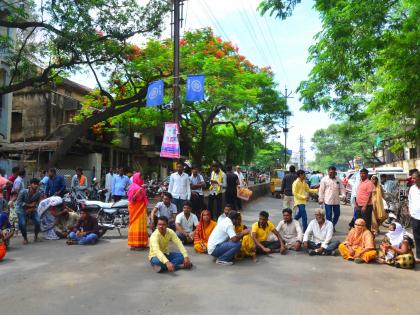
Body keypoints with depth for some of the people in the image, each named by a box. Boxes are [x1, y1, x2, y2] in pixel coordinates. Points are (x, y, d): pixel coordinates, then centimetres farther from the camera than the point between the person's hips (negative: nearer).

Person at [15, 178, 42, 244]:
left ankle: (36, 235, 16)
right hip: (21, 209, -2)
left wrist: (31, 209, -25)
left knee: (38, 222, -16)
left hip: (32, 210, 2)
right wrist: (29, 205, -23)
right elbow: (19, 202, -20)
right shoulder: (23, 192, -22)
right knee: (22, 224, -21)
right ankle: (25, 238, 6)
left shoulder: (38, 193, -16)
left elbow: (36, 204, -8)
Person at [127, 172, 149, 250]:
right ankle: (134, 244, -6)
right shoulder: (134, 187, -12)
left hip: (141, 209, 10)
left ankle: (140, 244, 16)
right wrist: (137, 193, -30)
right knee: (136, 225, -9)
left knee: (141, 225, 10)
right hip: (136, 209, -10)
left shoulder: (139, 187, 16)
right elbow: (132, 199, -19)